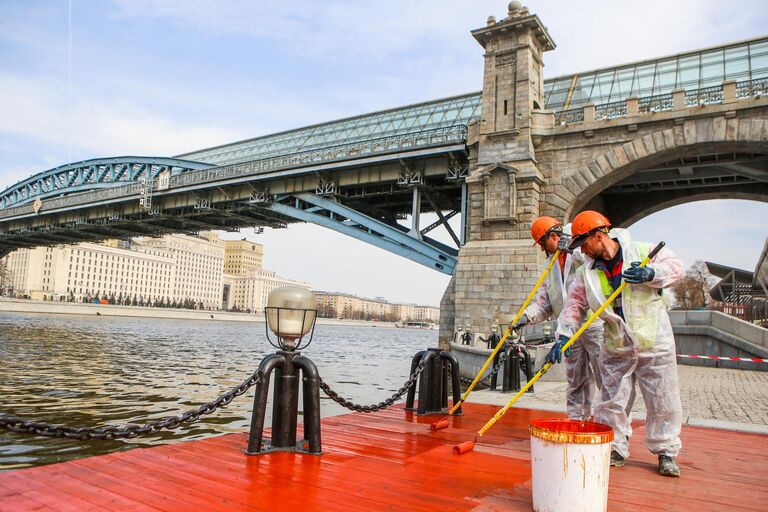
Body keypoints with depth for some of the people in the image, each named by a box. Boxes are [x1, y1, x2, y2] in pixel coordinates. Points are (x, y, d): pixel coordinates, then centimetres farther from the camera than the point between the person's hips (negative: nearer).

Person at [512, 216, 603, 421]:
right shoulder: (552, 266, 17)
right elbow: (544, 301, 14)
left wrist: (573, 249, -22)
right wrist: (527, 316, -4)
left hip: (596, 325, -7)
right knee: (575, 382, 13)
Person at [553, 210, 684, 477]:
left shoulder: (643, 251, -5)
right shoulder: (587, 271, 3)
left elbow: (675, 266, -1)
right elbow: (574, 304, 1)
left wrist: (652, 274, -21)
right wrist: (563, 335, -10)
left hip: (654, 343, -3)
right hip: (616, 348, 3)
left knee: (663, 401, 5)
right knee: (611, 401, 6)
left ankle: (666, 452, 21)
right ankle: (616, 448, 22)